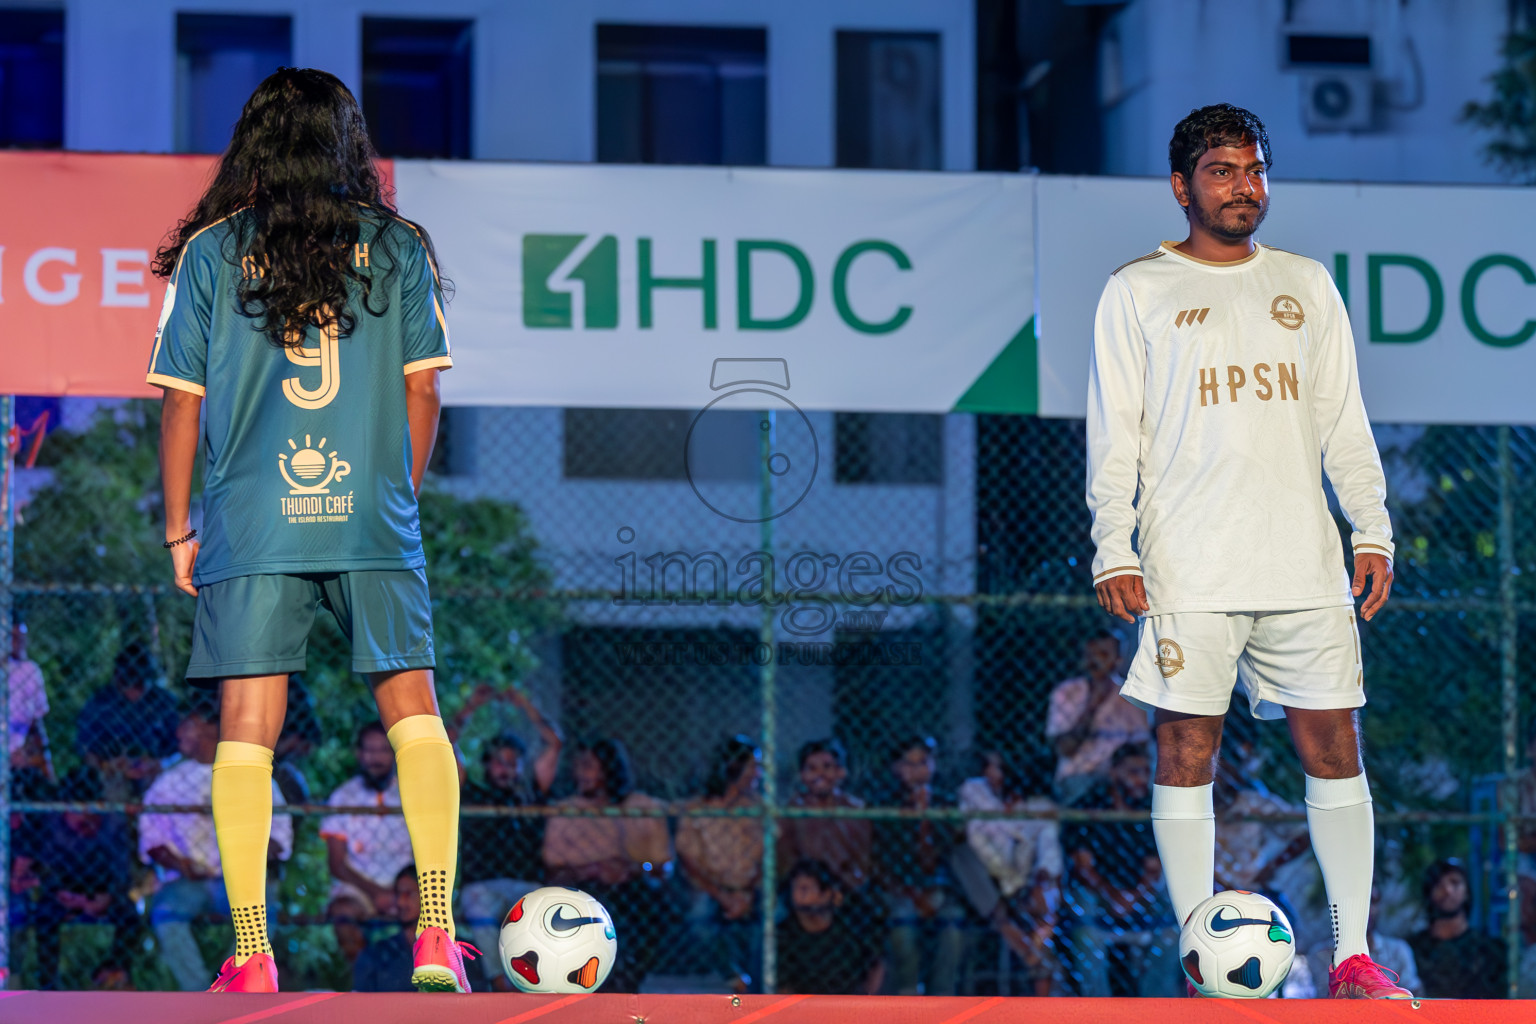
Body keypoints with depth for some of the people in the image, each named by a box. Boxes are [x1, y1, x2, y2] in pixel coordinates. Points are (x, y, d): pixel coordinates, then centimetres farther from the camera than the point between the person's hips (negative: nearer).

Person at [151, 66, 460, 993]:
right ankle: (437, 938, 0)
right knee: (414, 713, 8)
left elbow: (182, 403, 2)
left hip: (249, 526, 0)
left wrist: (179, 531, 10)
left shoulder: (210, 254, 3)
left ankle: (252, 954, -1)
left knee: (248, 729, 2)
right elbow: (423, 392, 5)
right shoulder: (399, 249, 5)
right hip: (375, 526, 0)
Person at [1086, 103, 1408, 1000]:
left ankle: (1353, 955, 5)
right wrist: (1114, 549, -7)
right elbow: (1113, 431, 2)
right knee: (1186, 754, -4)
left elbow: (1343, 421, 15)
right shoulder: (1136, 293, 5)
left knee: (1335, 750, 0)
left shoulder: (1308, 285, 15)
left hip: (1306, 569, 3)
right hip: (1188, 577, -3)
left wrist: (1373, 530, 6)